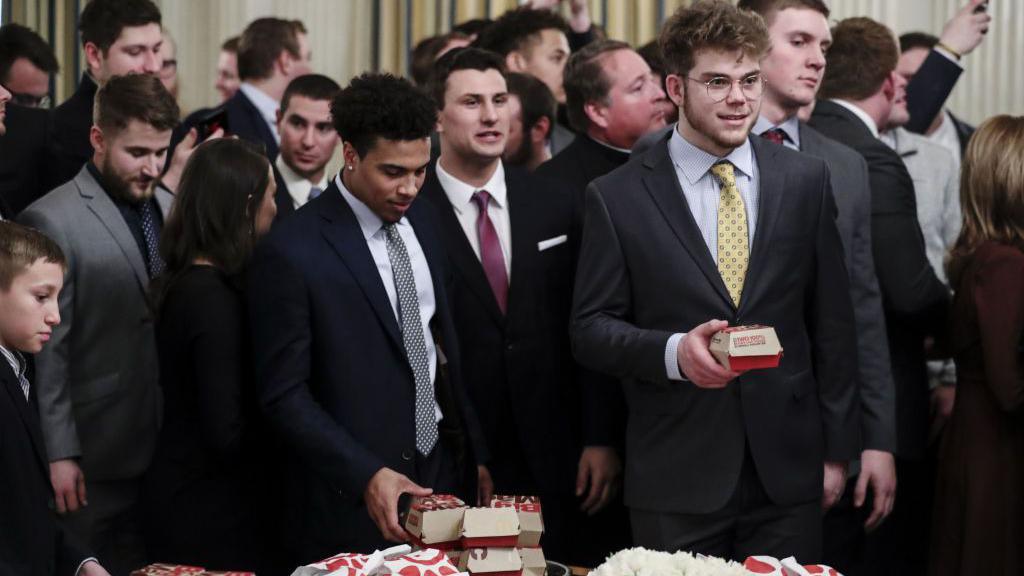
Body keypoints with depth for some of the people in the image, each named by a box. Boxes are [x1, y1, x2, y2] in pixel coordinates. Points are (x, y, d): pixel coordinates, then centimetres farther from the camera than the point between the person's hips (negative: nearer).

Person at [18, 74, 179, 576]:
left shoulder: (169, 209, 10)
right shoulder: (52, 221, -10)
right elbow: (47, 350, -11)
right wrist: (59, 454, -13)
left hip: (170, 446, 6)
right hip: (97, 457, -6)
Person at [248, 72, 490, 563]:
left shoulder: (420, 220, 7)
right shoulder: (291, 253, -14)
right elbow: (284, 395, -14)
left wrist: (475, 451, 13)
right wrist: (367, 476, -21)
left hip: (444, 468, 6)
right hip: (353, 500, -6)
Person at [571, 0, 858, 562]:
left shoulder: (805, 180, 6)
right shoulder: (617, 197, -1)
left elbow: (831, 322, 8)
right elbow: (591, 329, 0)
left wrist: (837, 449, 7)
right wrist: (672, 352, -19)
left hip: (788, 472, 2)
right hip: (675, 482, -2)